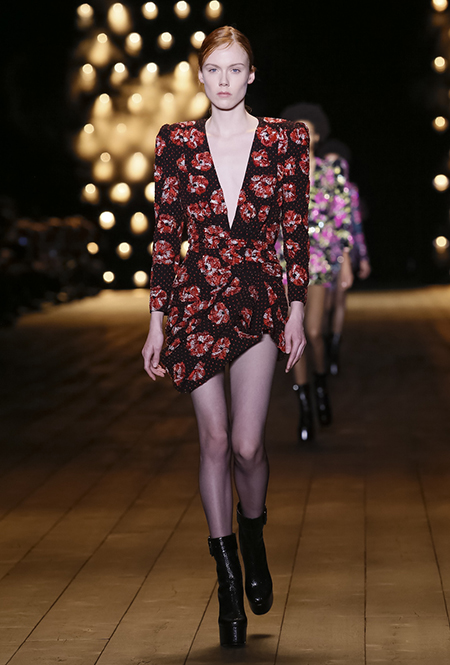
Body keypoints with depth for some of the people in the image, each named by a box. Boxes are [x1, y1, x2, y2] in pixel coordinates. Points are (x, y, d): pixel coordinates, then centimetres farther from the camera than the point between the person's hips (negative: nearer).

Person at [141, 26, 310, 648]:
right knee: (215, 439, 1)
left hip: (259, 299, -1)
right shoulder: (176, 142, 3)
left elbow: (296, 229, 4)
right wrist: (157, 322, 2)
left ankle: (253, 535, 24)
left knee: (246, 444, -8)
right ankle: (229, 580, 12)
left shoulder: (285, 139, 2)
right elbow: (165, 234, 4)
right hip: (197, 300, 1)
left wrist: (297, 308, -2)